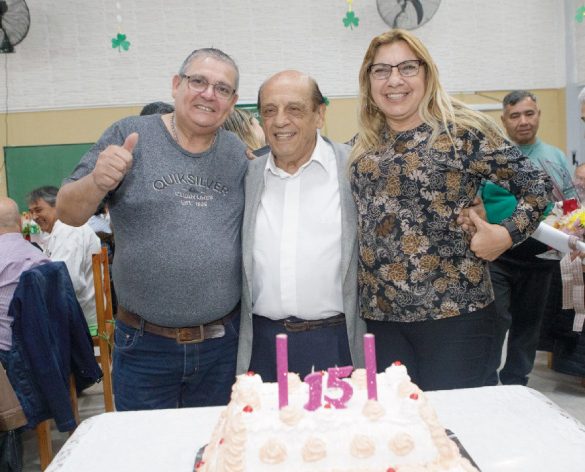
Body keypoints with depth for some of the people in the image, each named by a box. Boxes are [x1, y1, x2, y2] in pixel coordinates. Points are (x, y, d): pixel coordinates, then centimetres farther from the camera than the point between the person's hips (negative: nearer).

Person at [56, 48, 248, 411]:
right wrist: (98, 182, -24)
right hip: (144, 344, -2)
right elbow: (69, 213, -5)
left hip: (223, 342, 3)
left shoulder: (240, 154, 5)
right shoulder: (128, 135, -4)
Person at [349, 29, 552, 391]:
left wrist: (509, 233, -14)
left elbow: (536, 185, -1)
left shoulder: (462, 130, -4)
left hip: (455, 312, -4)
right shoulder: (364, 147, 10)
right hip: (381, 316, 4)